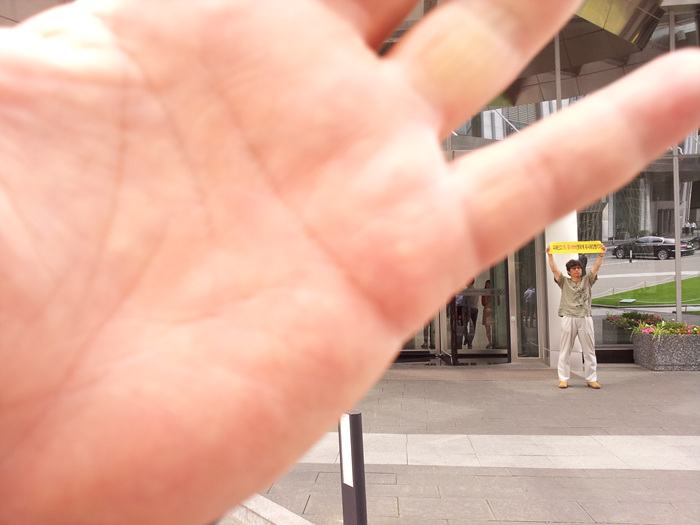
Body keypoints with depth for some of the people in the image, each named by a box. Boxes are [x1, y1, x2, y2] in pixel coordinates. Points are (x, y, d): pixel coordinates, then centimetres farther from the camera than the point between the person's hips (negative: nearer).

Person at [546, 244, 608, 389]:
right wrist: (550, 255, -8)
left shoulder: (587, 280, 15)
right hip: (568, 318, -1)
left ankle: (591, 379, 9)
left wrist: (601, 254, -7)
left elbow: (596, 268, 4)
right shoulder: (564, 282, 12)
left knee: (589, 350, 3)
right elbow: (554, 269, 1)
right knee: (565, 350, -1)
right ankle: (563, 379, 4)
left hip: (585, 318, 2)